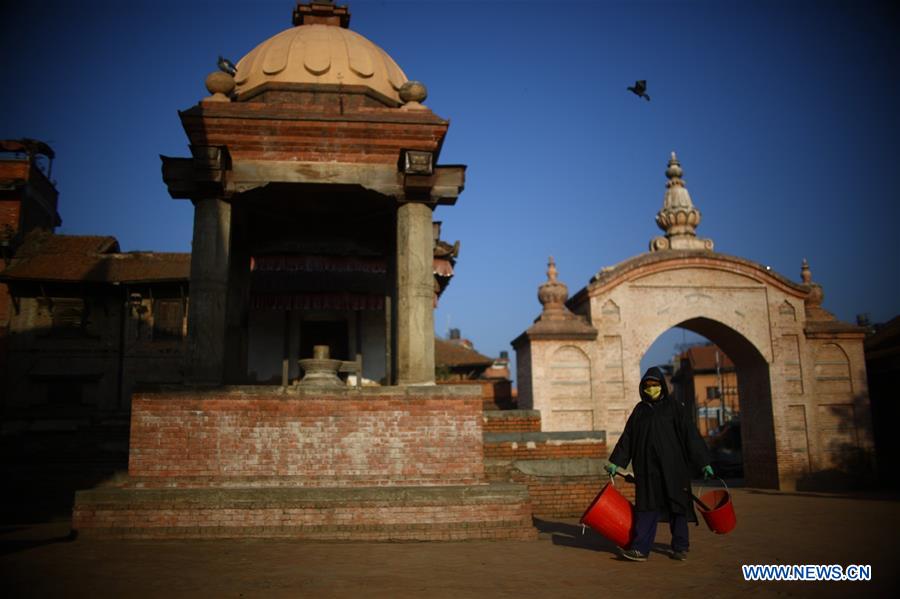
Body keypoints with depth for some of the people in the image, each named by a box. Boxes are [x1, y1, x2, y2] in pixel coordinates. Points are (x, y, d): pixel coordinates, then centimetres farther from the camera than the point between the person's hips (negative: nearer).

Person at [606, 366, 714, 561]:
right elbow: (627, 436, 11)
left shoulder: (674, 406, 0)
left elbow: (690, 434, -4)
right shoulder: (640, 410, 10)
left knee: (676, 505, 5)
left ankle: (680, 547, 16)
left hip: (672, 465, -2)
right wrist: (616, 461, 8)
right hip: (648, 467, 3)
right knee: (647, 506, -1)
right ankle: (640, 549, -3)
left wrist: (703, 461, -9)